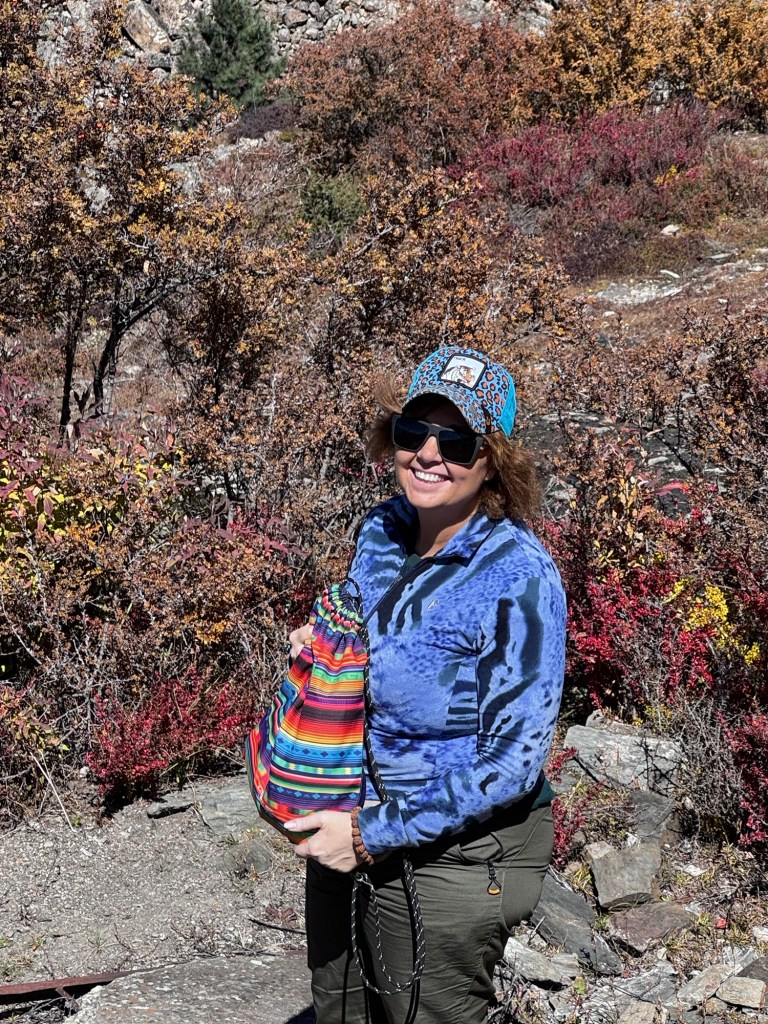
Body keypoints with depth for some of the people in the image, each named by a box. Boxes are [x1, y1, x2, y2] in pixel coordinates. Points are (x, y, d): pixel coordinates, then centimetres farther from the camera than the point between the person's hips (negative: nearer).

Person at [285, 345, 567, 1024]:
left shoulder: (518, 576, -22)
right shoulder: (381, 531, -2)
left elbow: (514, 759, -22)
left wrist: (374, 835, -21)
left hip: (453, 858, -6)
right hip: (348, 830, 7)